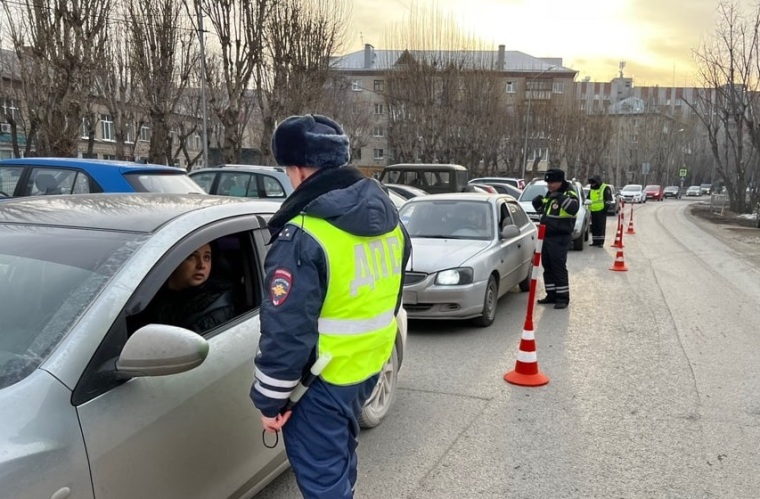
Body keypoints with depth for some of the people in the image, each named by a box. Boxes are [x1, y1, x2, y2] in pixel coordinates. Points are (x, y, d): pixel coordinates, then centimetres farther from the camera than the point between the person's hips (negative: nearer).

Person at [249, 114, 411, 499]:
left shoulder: (304, 237, -24)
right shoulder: (387, 215, 2)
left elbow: (287, 330, -21)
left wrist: (270, 400, -10)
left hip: (323, 381, -8)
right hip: (370, 363, 8)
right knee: (340, 455, 27)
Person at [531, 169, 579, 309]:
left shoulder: (569, 194, -10)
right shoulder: (550, 194, 14)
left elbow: (574, 208, -29)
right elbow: (542, 209, 28)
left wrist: (561, 198, -39)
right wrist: (538, 203, 8)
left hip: (560, 238, -8)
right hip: (546, 236, 8)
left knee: (559, 267, -6)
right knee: (547, 267, 12)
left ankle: (563, 297, 1)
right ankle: (551, 294, 21)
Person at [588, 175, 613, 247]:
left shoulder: (605, 188, -4)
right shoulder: (591, 190, 18)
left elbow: (609, 199, -7)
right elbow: (588, 199, 30)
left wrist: (606, 207, -12)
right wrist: (588, 207, 27)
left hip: (601, 211, -7)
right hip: (593, 211, 7)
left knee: (601, 227, -6)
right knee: (594, 227, 9)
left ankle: (600, 242, -4)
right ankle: (595, 241, 15)